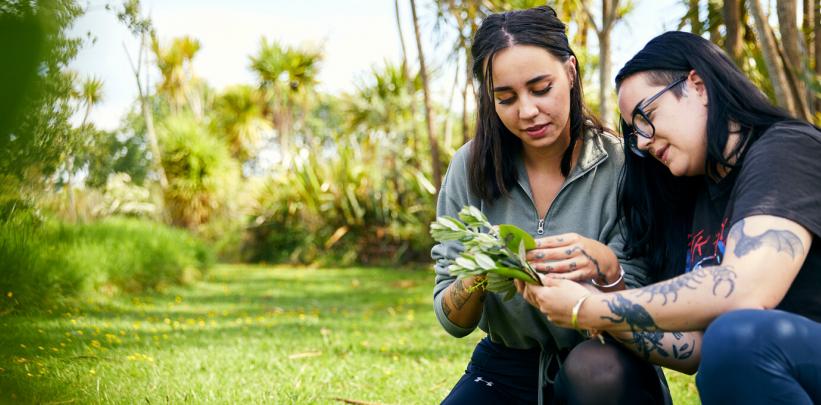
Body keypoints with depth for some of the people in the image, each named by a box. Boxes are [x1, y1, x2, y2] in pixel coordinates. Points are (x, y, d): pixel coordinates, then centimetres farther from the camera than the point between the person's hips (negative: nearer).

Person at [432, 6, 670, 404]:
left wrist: (607, 269, -31)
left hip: (597, 370, -2)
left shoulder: (620, 165, -10)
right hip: (505, 371, 2)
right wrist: (476, 278, -25)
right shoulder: (471, 168, -5)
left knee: (597, 368, -34)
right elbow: (452, 321, -2)